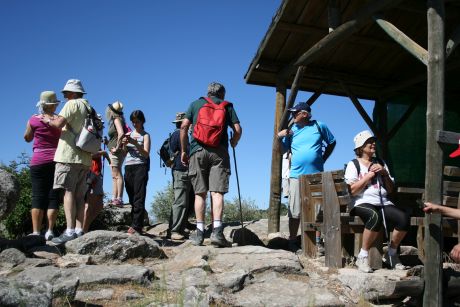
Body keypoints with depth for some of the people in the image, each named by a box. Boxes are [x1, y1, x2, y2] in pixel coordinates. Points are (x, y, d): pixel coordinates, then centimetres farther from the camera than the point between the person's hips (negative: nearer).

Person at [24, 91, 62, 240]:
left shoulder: (34, 119, -2)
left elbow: (27, 138, 14)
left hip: (38, 162, -1)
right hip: (57, 161, 1)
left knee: (38, 197, 0)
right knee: (53, 196, 3)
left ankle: (36, 232, -5)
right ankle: (50, 231, 0)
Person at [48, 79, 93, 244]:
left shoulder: (72, 104, -2)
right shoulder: (88, 108, 22)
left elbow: (59, 124, -14)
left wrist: (48, 120, 6)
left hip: (69, 155, -8)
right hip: (84, 157, 8)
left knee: (68, 191, -13)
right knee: (79, 194, 6)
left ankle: (70, 231, -20)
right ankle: (79, 230, 3)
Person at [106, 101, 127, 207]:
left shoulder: (117, 119, -9)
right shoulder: (116, 120, 18)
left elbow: (121, 133, -23)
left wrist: (117, 147, -19)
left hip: (116, 151, -10)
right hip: (113, 151, 10)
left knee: (117, 175, -12)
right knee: (114, 176, 10)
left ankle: (119, 199, -13)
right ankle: (114, 199, 12)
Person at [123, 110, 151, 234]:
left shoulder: (145, 135, 4)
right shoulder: (129, 134, 17)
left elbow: (146, 154, -8)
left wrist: (134, 143, -20)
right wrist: (124, 143, -14)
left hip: (140, 167, -5)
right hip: (128, 167, 5)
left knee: (138, 197, -11)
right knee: (131, 197, 2)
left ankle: (136, 226, -17)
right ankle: (135, 225, 3)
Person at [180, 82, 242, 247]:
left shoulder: (195, 104, 18)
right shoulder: (227, 106, 16)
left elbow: (184, 126, 7)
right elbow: (238, 129, 7)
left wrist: (183, 150, 11)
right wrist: (233, 143, 27)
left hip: (197, 150, 1)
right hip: (219, 151, -1)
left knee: (199, 193, 4)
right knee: (217, 192, -6)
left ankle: (199, 232, 2)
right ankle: (217, 231, -17)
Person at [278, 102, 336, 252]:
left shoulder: (319, 126, 3)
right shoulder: (291, 130, 8)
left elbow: (332, 143, 15)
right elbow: (282, 150, 13)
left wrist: (323, 159, 8)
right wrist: (280, 137, -4)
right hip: (296, 175, 1)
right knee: (295, 212, 0)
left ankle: (317, 242, 15)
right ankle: (292, 242, 9)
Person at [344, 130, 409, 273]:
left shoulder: (381, 164, 25)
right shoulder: (354, 164, 8)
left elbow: (391, 190, 21)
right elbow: (352, 190, -6)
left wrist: (385, 174, 5)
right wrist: (369, 175, -5)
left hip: (383, 203, 5)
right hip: (363, 203, -5)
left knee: (404, 218, -24)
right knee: (375, 216, -39)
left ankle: (391, 253, -2)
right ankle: (363, 256, -23)